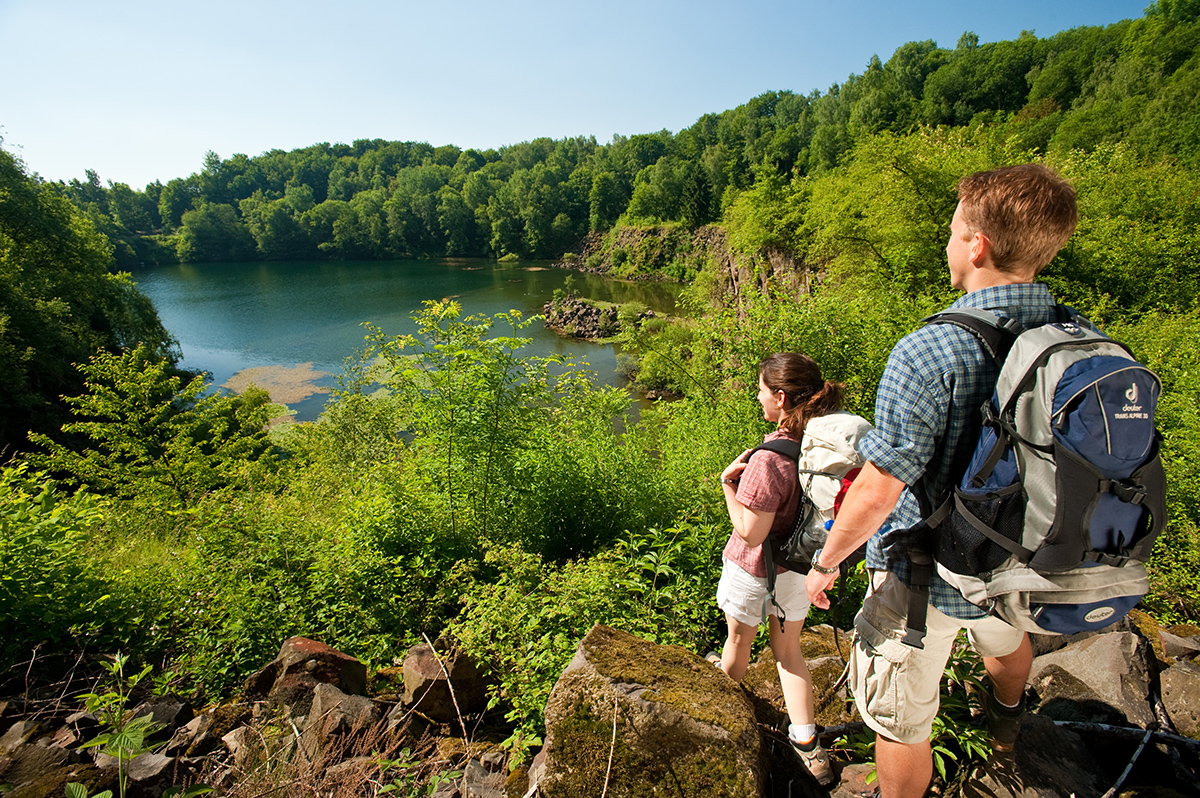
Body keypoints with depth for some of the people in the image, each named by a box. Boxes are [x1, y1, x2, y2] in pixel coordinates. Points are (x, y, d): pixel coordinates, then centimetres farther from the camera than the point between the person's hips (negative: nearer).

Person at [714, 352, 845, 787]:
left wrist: (728, 482, -18)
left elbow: (750, 533, -28)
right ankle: (806, 742, 28)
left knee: (739, 640, 24)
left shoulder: (770, 458, -34)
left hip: (754, 570, -5)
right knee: (788, 650, 25)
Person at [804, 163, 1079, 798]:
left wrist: (823, 564, -12)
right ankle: (1006, 722, 72)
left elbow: (877, 493, -29)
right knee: (1005, 636, 40)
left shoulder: (929, 353, -32)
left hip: (925, 574, -8)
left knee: (900, 720, 16)